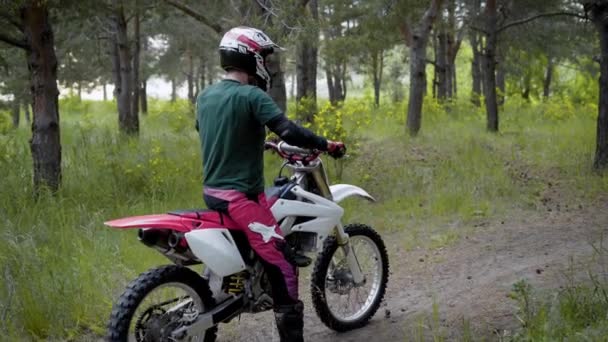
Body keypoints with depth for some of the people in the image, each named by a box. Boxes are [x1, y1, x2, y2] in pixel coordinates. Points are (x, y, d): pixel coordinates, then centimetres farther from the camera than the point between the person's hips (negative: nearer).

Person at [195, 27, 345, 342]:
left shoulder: (204, 96, 10)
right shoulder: (252, 96, -14)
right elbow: (289, 132, -25)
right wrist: (327, 145, -12)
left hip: (212, 191, 9)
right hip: (239, 195, -9)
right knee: (282, 263, -10)